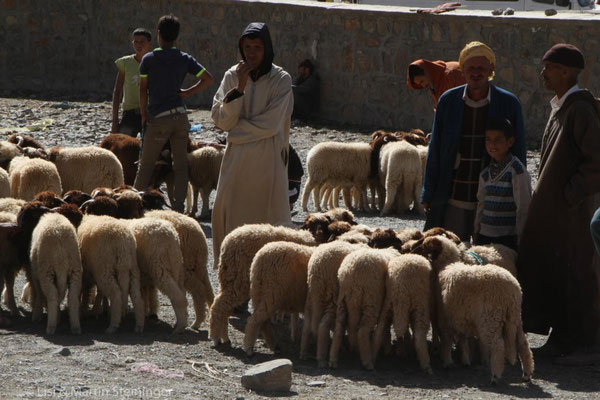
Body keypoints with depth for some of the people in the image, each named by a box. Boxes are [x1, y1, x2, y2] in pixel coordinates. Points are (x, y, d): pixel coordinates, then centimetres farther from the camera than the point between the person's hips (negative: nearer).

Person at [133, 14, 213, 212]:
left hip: (159, 120, -3)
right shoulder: (185, 59, 4)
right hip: (181, 117, 3)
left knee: (146, 166, 5)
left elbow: (143, 90, -1)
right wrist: (187, 92, 9)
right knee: (180, 166, 7)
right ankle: (178, 209, 3)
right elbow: (208, 79, 2)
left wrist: (144, 115, 9)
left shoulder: (148, 59, -4)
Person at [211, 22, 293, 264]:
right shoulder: (233, 76, 5)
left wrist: (236, 127, -7)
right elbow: (221, 119, -3)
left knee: (267, 217, -4)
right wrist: (239, 87, -12)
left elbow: (271, 124, -11)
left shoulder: (281, 80, -3)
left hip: (267, 161, -3)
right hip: (236, 159, 3)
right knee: (229, 214, -2)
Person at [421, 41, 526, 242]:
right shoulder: (448, 101, 4)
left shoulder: (509, 103, -1)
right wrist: (428, 195, 7)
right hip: (453, 199, 1)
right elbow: (435, 149, 8)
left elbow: (518, 152, 4)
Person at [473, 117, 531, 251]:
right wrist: (477, 233, 16)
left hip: (508, 238, -6)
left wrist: (520, 240, -10)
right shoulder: (485, 173, 11)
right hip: (485, 236, 6)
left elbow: (523, 209, -9)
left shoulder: (517, 172, -9)